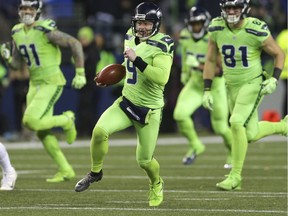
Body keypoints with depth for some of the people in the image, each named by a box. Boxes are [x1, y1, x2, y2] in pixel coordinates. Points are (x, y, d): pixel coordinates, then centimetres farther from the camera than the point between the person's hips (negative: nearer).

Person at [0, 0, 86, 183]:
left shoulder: (45, 30, -17)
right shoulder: (17, 33, 6)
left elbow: (75, 44, -13)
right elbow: (16, 64, 13)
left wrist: (80, 74, -13)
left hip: (51, 82, -8)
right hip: (35, 84, 8)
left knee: (31, 121, -20)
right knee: (42, 132, 8)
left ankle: (66, 120, 5)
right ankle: (66, 170, 19)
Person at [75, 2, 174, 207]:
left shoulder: (161, 46, -19)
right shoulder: (131, 37, 3)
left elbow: (162, 78, -34)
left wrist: (137, 60, -37)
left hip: (149, 110, -5)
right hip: (126, 102, 5)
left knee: (144, 160, 5)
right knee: (100, 130, -21)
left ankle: (156, 184, 40)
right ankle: (95, 172, 3)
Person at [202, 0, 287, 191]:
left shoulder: (256, 30, -18)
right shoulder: (216, 29, -7)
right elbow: (211, 61, 5)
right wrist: (207, 90, 1)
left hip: (253, 83, -5)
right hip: (232, 86, 5)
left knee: (237, 123, -22)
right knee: (251, 135, 9)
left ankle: (235, 176, -11)